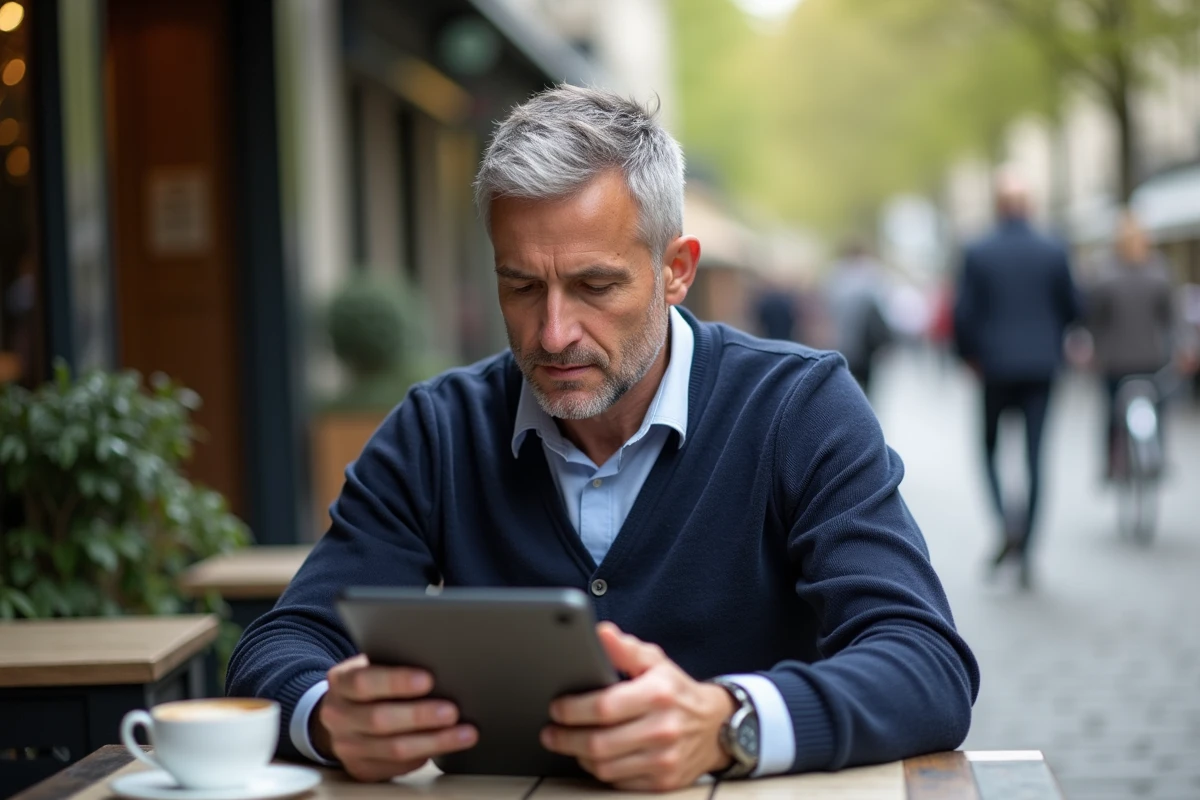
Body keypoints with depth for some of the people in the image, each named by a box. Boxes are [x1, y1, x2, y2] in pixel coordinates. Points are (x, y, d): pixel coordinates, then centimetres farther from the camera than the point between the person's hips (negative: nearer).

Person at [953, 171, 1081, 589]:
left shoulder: (978, 254, -7)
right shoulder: (1054, 252, -2)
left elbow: (964, 314, -7)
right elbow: (1072, 308, 4)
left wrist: (971, 355, 9)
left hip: (996, 366, -1)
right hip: (1041, 366, 1)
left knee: (990, 446, 15)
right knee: (1034, 456, 5)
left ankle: (1006, 519, -11)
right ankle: (1024, 553, 4)